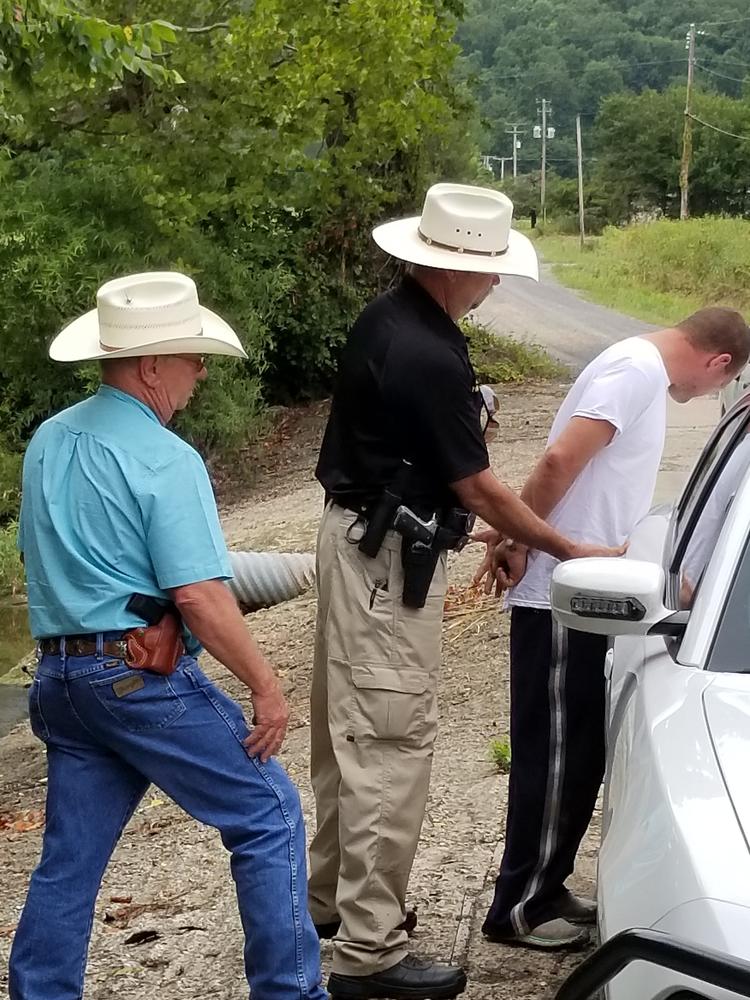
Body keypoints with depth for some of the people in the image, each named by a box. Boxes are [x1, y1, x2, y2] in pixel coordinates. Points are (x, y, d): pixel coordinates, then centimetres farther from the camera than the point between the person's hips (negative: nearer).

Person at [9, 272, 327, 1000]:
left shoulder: (47, 442, 10)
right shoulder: (165, 460, -15)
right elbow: (198, 596, -21)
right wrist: (266, 686, -13)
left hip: (61, 677, 8)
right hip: (143, 676, -8)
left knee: (69, 860, 15)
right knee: (269, 818, 5)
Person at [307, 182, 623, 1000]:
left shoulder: (387, 317, 6)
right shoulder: (428, 357, -24)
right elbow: (476, 487, -17)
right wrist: (569, 550, -6)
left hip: (359, 535, 10)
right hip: (390, 557, -10)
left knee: (349, 731, 19)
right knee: (390, 745, -5)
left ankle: (332, 895, 33)